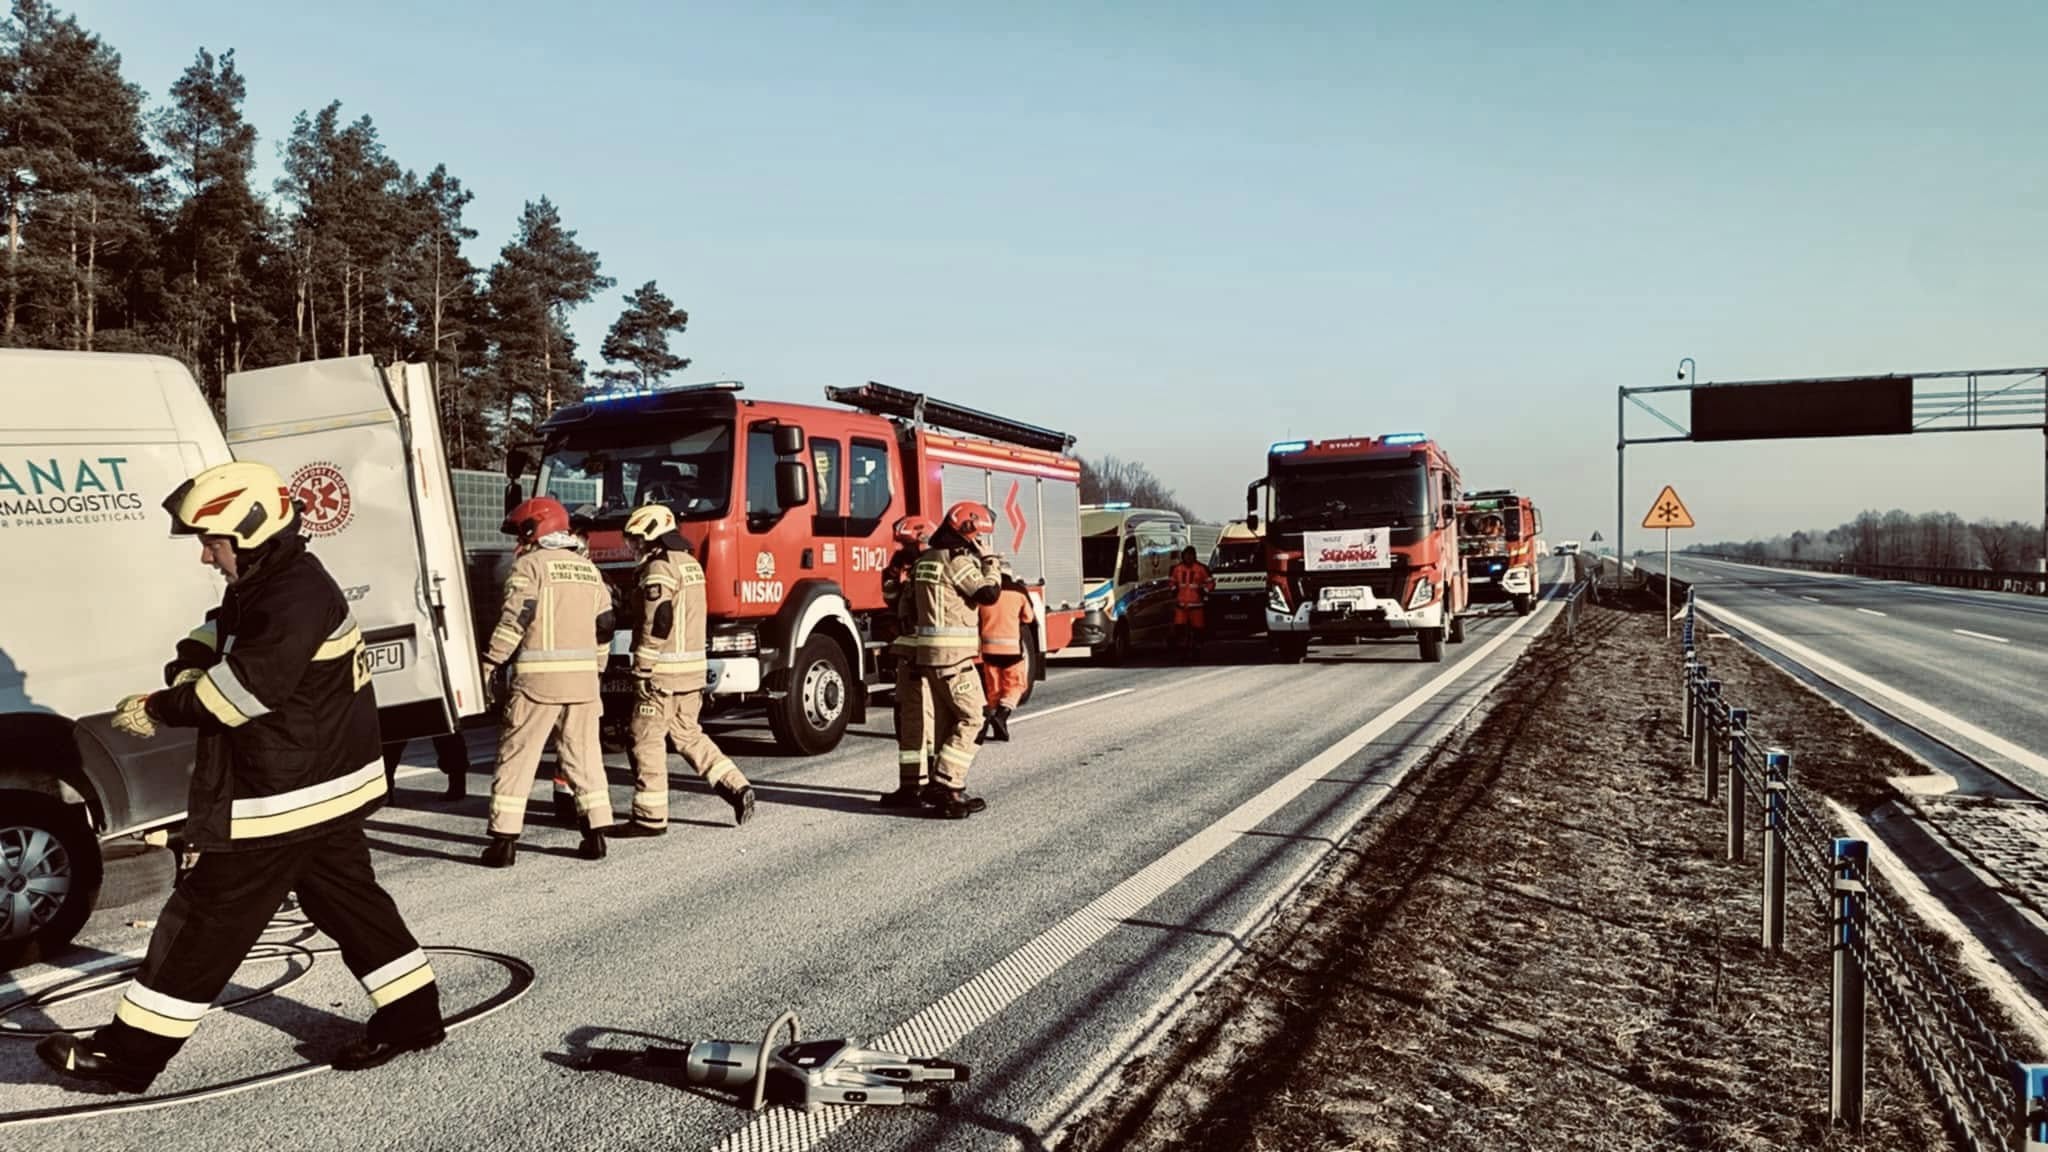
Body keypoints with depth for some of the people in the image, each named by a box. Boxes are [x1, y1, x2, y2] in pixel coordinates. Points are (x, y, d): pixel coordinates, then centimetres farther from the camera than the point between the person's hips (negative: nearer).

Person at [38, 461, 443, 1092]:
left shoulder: (297, 597, -23)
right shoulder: (261, 586, 11)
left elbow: (242, 689, -25)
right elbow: (215, 635, 18)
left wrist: (158, 710, -12)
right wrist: (188, 671, -4)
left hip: (287, 797, -10)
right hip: (325, 787, 10)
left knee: (207, 918, 1)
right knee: (347, 899, 15)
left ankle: (130, 1052, 15)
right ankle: (412, 1017, 23)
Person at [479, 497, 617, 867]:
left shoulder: (531, 564, -4)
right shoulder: (588, 569, 16)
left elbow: (514, 619, -12)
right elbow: (604, 625, 16)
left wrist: (490, 662, -7)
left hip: (539, 678, -6)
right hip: (583, 677, 6)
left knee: (517, 756, 1)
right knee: (584, 755, 11)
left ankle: (504, 840, 1)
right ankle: (596, 835, 11)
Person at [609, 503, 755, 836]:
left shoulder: (659, 568, -14)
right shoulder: (690, 563, 15)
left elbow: (657, 624, -21)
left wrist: (641, 670, -15)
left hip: (664, 671, -9)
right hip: (693, 669, 9)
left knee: (648, 740, 0)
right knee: (688, 735, 18)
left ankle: (650, 817, 5)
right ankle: (735, 787, 9)